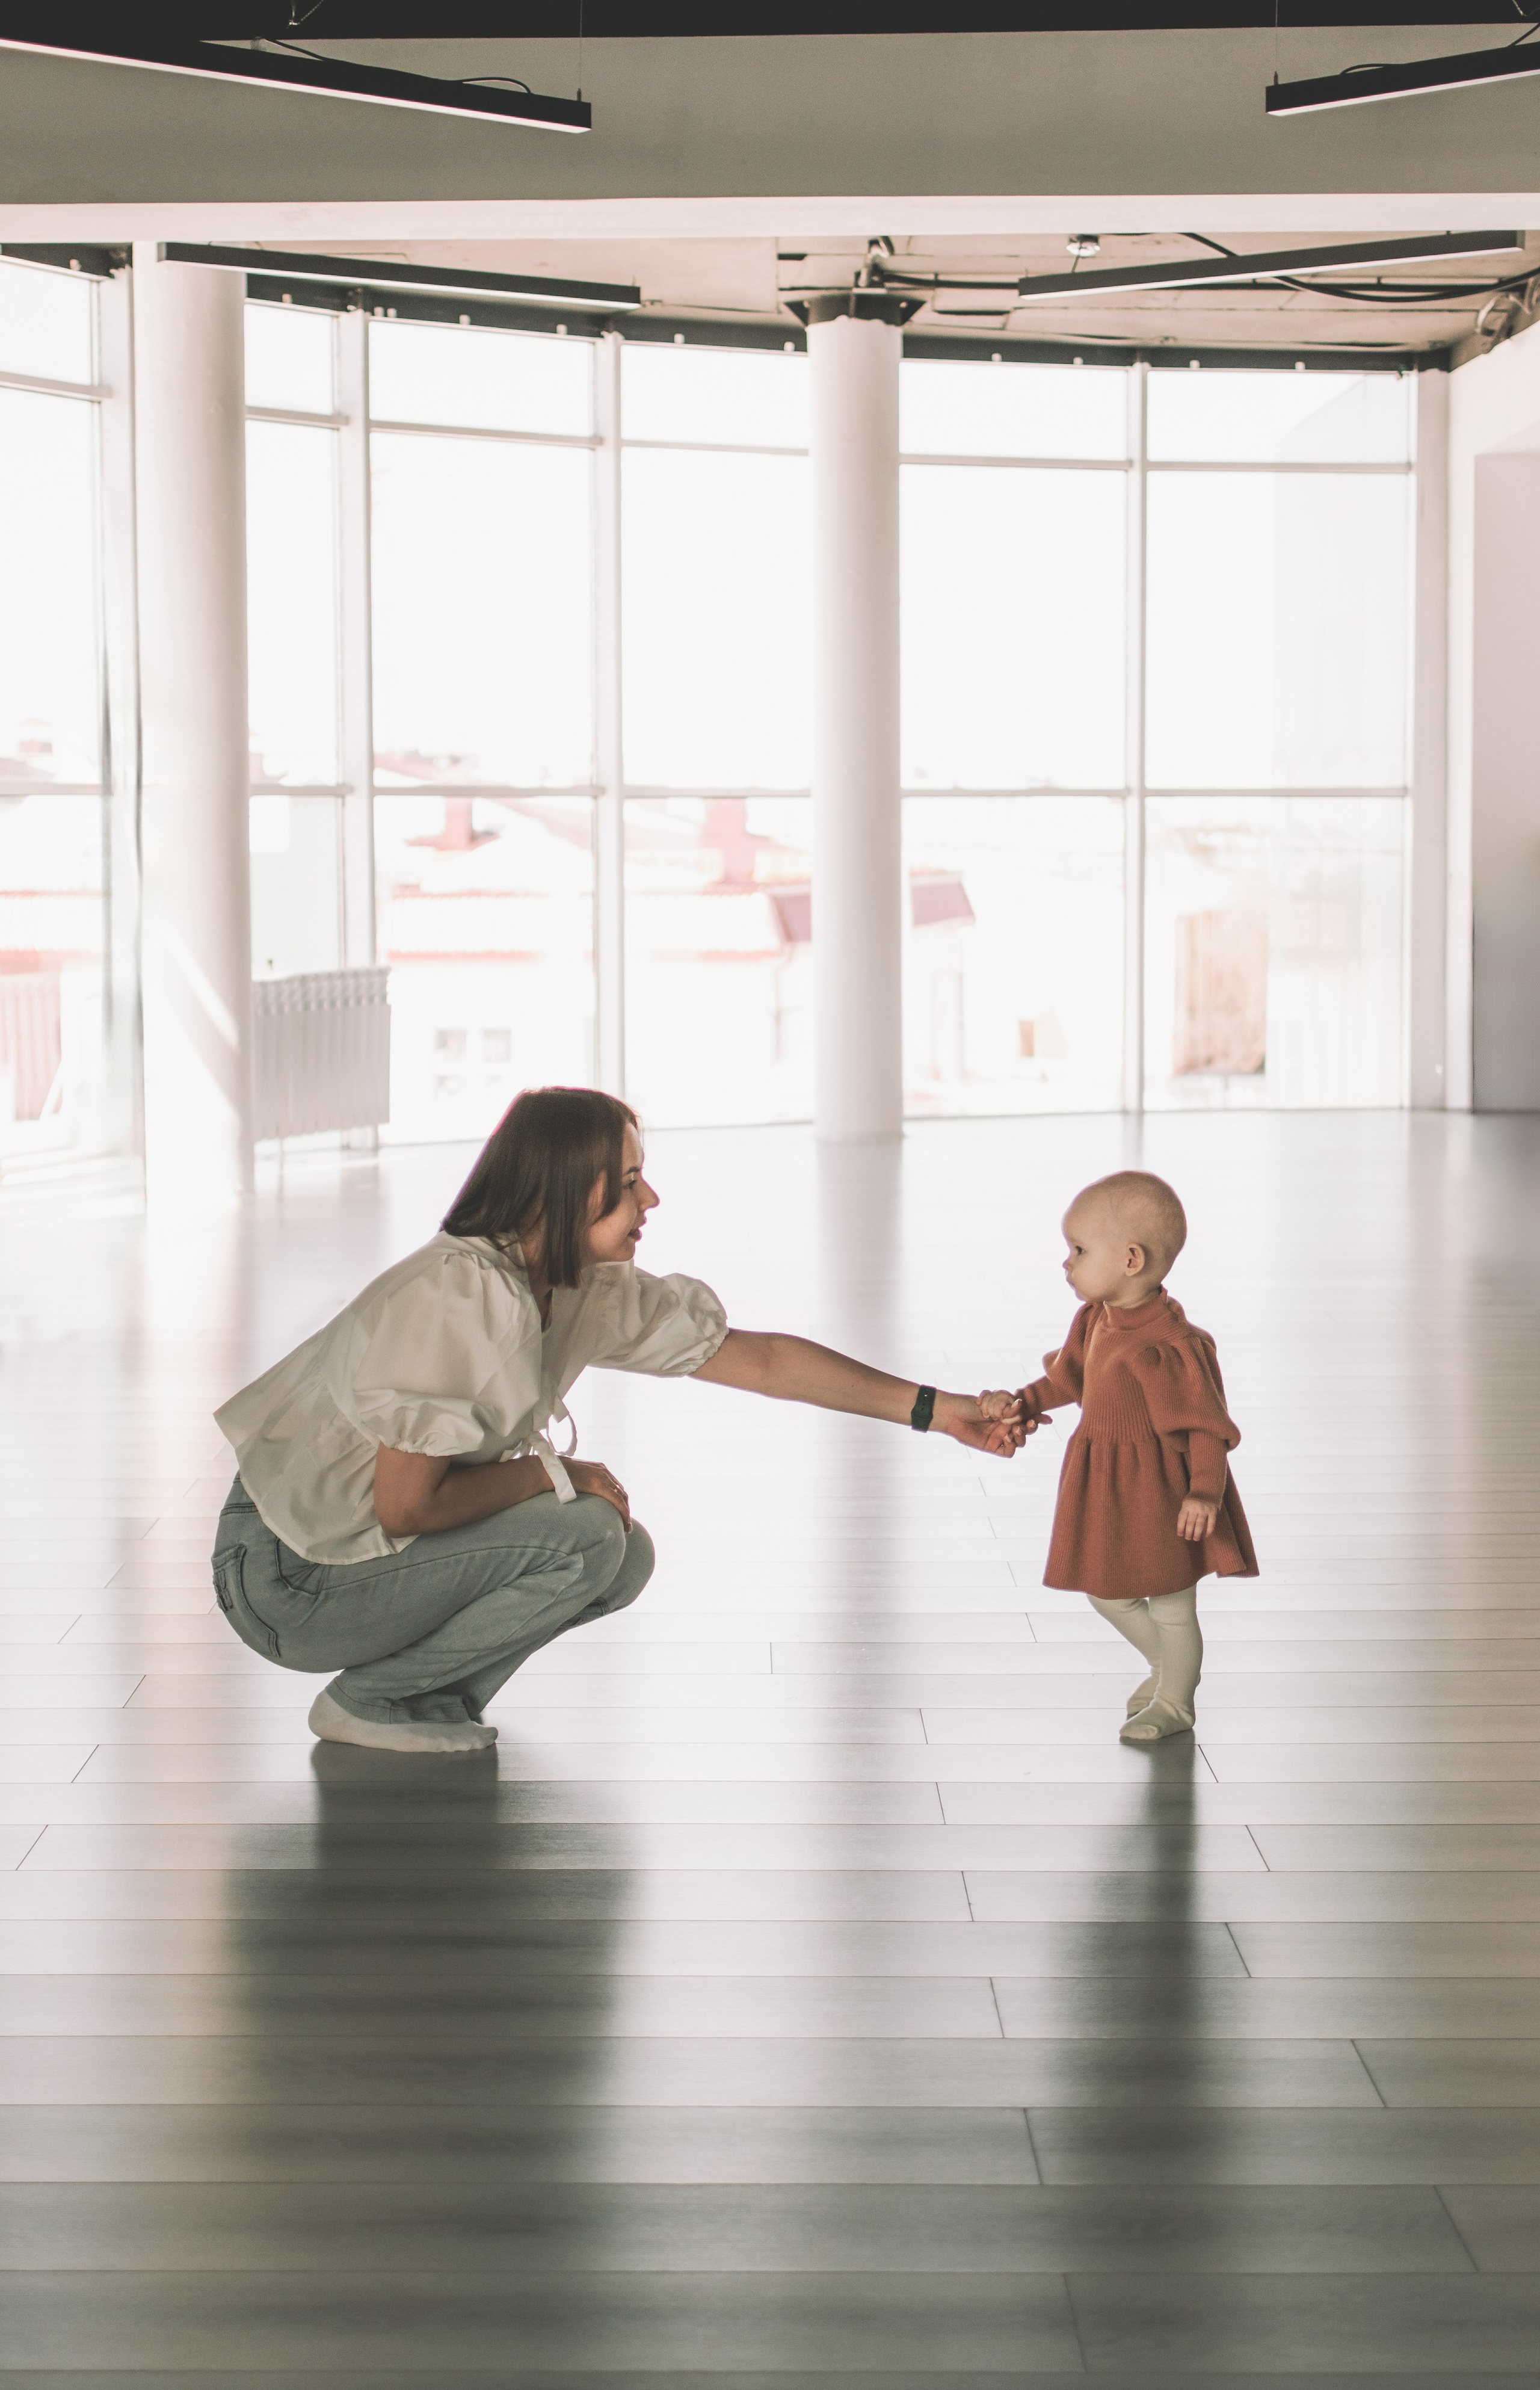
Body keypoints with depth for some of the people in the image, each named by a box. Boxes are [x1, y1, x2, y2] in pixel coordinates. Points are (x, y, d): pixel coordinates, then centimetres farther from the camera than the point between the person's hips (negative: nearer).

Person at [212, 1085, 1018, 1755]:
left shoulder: (589, 1293, -2)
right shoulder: (454, 1299, -27)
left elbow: (760, 1359, 4)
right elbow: (405, 1507, -27)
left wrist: (933, 1409, 2)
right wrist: (549, 1473, -14)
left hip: (371, 1546, 8)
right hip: (289, 1580, -8)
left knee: (624, 1556, 3)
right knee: (583, 1538, -18)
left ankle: (434, 1698, 7)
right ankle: (366, 1700, -6)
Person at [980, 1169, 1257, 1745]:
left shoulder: (1168, 1344, -27)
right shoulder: (1095, 1321, -1)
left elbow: (1207, 1423, -23)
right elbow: (1068, 1378, 15)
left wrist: (1204, 1492, -28)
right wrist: (1023, 1404, 0)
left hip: (1157, 1491, -9)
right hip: (1103, 1486, 9)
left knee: (1169, 1602, 10)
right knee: (1105, 1592, 21)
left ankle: (1175, 1702, 29)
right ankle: (1170, 1667, 43)